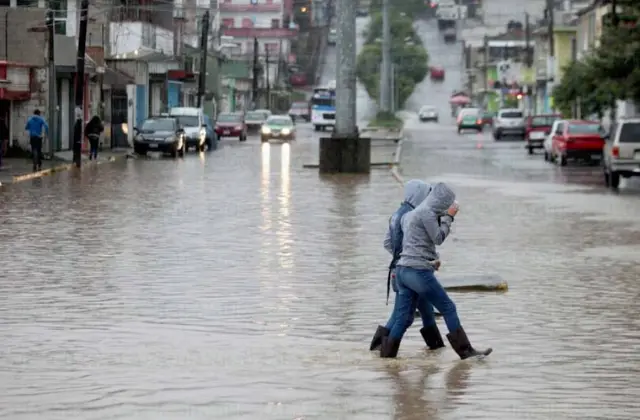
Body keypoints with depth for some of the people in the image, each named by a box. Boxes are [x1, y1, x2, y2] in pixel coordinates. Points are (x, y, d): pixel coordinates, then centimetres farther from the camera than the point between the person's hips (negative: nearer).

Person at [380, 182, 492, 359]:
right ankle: (465, 351, 0)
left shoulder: (412, 213, 20)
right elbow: (438, 238, -7)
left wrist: (444, 217, 20)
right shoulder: (427, 212, -9)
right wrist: (448, 217, 3)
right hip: (418, 271, -9)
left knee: (403, 317, 8)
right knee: (448, 308, -1)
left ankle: (387, 355, 5)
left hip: (402, 270, 9)